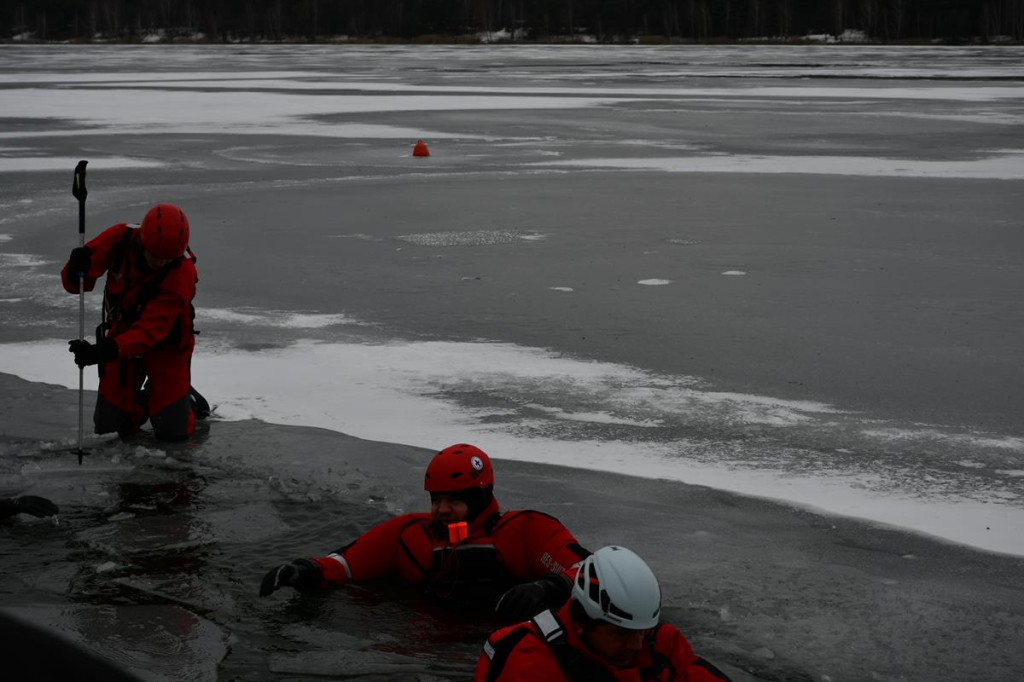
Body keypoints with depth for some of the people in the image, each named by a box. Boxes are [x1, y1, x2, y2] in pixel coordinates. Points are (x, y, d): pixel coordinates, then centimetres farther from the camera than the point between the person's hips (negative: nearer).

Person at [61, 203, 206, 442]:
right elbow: (74, 284, -12)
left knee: (172, 431, -7)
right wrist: (76, 271, -38)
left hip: (166, 344, -3)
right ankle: (144, 400, 35)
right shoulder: (119, 239, -22)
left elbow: (151, 328, -38)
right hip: (121, 336, 3)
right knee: (110, 426, 3)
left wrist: (108, 350, -53)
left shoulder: (182, 272, -31)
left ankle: (185, 398, 27)